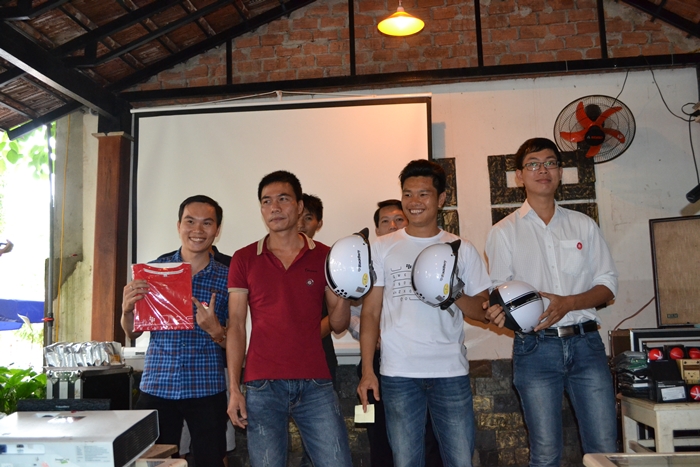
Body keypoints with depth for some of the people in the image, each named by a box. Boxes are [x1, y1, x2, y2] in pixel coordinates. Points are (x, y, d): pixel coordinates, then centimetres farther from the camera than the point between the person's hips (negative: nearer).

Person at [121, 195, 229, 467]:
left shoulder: (226, 278, -1)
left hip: (207, 390, -1)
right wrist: (127, 309, -11)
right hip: (156, 387, 1)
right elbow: (133, 333, 9)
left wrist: (214, 330, -18)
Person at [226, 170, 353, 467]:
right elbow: (236, 326, 3)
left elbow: (338, 325, 7)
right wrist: (234, 389, -2)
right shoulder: (244, 259, 4)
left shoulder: (325, 257, 5)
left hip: (315, 386, 1)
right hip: (262, 387, 0)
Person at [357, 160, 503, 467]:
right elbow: (370, 312, 4)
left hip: (451, 372, 1)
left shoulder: (462, 249, 7)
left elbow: (484, 313, 6)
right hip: (398, 373, 0)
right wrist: (367, 370, -2)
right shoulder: (382, 248, 5)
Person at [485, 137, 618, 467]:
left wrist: (568, 303, -11)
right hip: (536, 347, -2)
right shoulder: (504, 232, 5)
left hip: (586, 343, 2)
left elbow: (607, 286, 8)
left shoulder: (584, 225, 11)